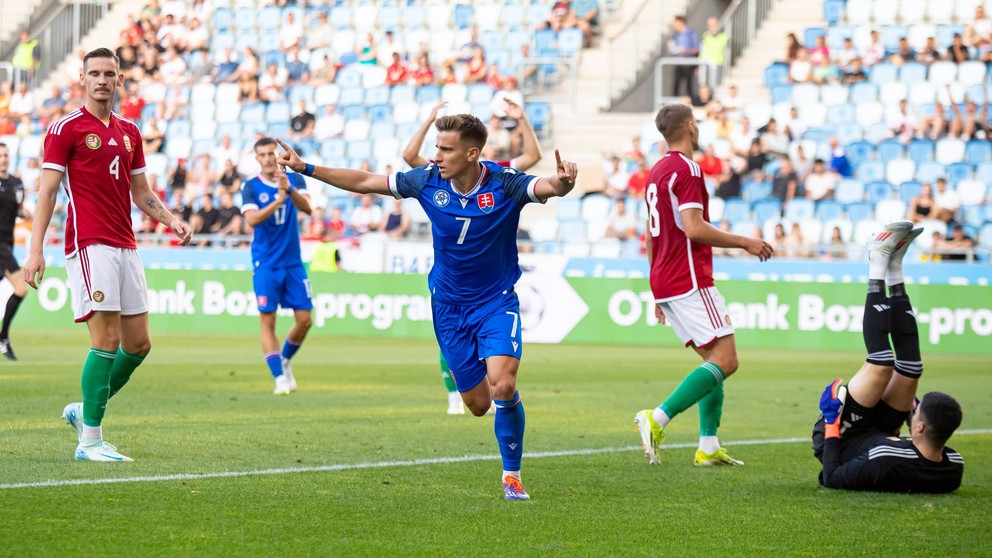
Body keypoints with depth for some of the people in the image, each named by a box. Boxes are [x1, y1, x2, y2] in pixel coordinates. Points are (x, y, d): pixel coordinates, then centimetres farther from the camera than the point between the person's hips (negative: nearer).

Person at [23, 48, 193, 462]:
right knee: (107, 340, -13)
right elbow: (47, 191, -6)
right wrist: (35, 249, -13)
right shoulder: (65, 129, -3)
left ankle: (84, 411, 24)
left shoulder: (129, 132, 17)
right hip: (90, 246, -7)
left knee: (138, 343, 6)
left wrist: (170, 220, 5)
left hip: (125, 248, 7)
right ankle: (90, 441, -6)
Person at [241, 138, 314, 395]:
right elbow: (252, 219, -18)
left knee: (305, 320, 1)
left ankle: (285, 360, 25)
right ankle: (279, 377, -4)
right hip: (266, 264, -2)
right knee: (268, 321, -8)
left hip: (293, 262, 2)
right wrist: (278, 201, -30)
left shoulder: (294, 179, 2)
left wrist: (289, 190, -34)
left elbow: (307, 208, -16)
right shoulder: (251, 187, -2)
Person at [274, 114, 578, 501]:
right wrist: (306, 169, -4)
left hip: (497, 302, -3)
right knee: (477, 403, 5)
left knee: (503, 387, -23)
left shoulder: (505, 184, -18)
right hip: (449, 306, 3)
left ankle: (512, 475, -5)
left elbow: (547, 187, -36)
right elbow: (364, 182, -1)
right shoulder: (428, 181, -9)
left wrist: (563, 182, -60)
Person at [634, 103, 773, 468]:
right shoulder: (686, 170, -12)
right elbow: (694, 228, -22)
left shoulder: (657, 172, 18)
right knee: (725, 359, -11)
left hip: (665, 283, 10)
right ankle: (657, 419, -20)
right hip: (690, 281, -10)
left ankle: (708, 447, 6)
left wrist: (658, 291, 28)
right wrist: (745, 243, -12)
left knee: (715, 359, 13)